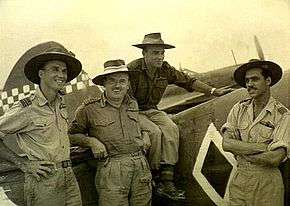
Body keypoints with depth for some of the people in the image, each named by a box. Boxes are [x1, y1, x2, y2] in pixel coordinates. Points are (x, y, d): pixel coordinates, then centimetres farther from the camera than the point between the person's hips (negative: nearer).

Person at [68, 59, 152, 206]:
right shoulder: (90, 109, -1)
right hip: (111, 169, -4)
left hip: (141, 166, 5)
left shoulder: (133, 104, 15)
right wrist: (91, 141, -7)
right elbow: (72, 134, 8)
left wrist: (144, 135, 15)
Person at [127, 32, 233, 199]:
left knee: (171, 129, -21)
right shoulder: (133, 69, -16)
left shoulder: (165, 69, 1)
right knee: (155, 132, -30)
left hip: (152, 110, 5)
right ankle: (152, 175, -11)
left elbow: (188, 81, 7)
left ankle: (167, 182, -23)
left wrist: (213, 91, 5)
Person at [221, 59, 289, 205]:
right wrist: (264, 146, -16)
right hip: (239, 179, 3)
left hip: (267, 182, -3)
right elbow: (226, 144, -9)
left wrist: (240, 150, -11)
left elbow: (275, 158, -20)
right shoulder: (239, 109, 2)